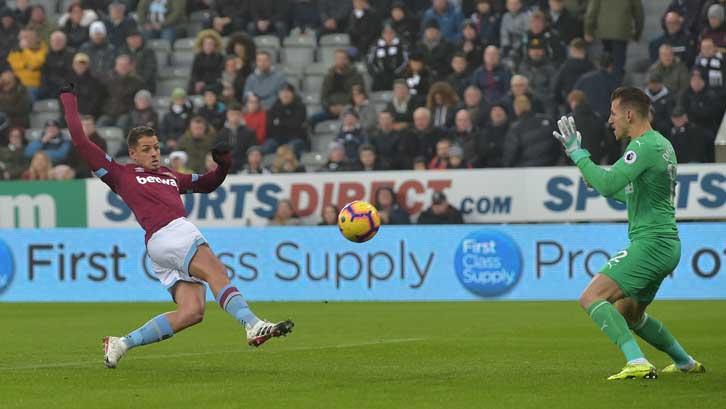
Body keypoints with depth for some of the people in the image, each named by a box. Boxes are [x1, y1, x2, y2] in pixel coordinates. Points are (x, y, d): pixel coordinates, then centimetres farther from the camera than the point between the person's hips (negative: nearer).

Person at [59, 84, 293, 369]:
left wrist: (223, 164, 23)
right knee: (216, 271, -27)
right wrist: (69, 101, 21)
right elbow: (81, 142, 13)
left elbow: (207, 183, 44)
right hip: (165, 235, -7)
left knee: (191, 312, -9)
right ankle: (253, 326, -44)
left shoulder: (170, 177, 33)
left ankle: (121, 344, -1)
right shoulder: (122, 175, 14)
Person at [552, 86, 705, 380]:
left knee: (591, 298, -17)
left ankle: (637, 363, -27)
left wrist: (577, 152, -16)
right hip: (667, 244, 10)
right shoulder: (662, 144, 16)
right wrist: (597, 180, 23)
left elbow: (607, 184, -25)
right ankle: (685, 362, 30)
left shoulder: (646, 146, -15)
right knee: (628, 314, 24)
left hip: (650, 243, -10)